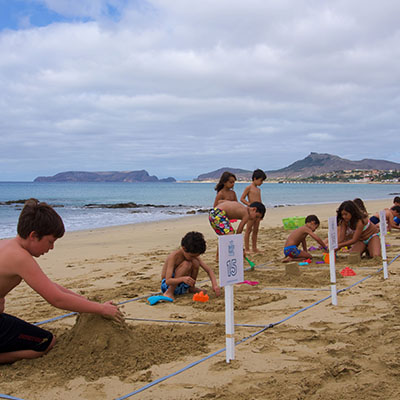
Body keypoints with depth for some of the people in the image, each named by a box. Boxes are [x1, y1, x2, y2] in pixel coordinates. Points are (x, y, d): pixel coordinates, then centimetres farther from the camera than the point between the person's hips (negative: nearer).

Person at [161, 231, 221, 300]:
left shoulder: (193, 255, -8)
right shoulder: (174, 256, -26)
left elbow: (209, 270, -8)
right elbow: (168, 281, -31)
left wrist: (215, 285, -26)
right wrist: (183, 278, -50)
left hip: (180, 286, 6)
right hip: (167, 286, -6)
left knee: (195, 262, -16)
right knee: (186, 264, -30)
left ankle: (192, 288, 5)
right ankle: (169, 292, -19)